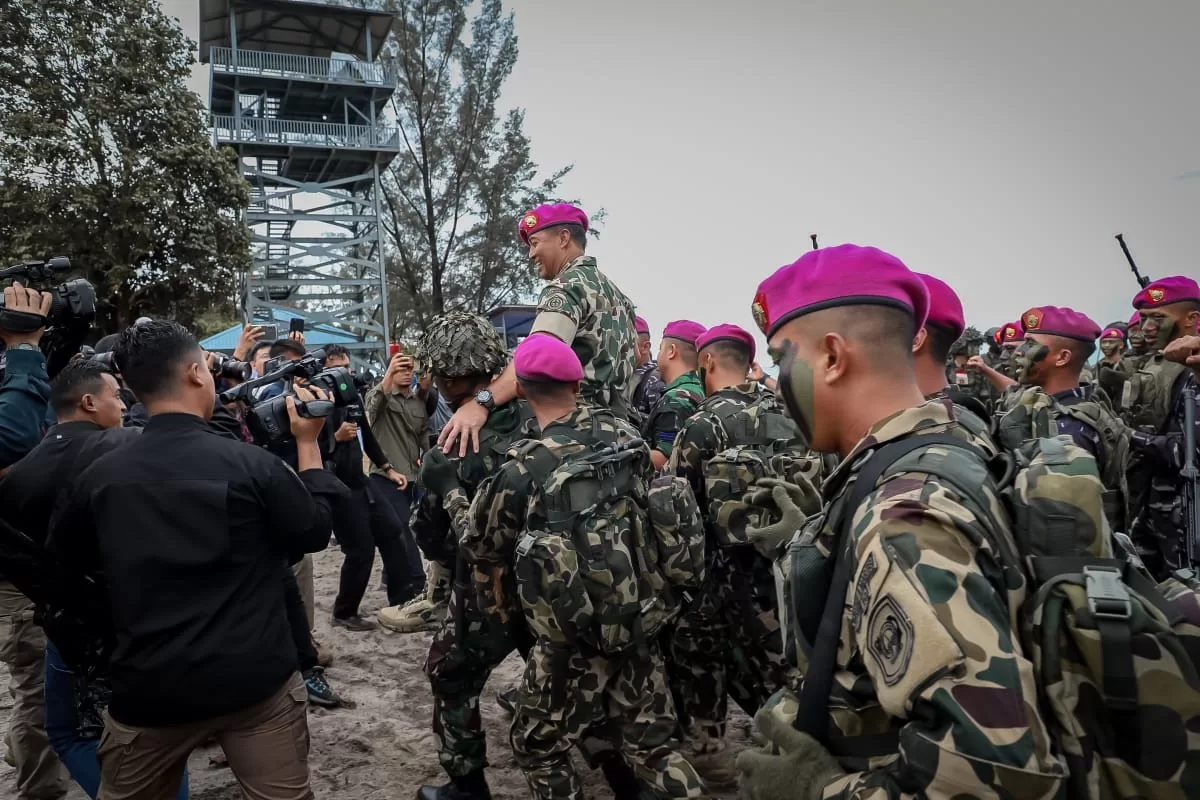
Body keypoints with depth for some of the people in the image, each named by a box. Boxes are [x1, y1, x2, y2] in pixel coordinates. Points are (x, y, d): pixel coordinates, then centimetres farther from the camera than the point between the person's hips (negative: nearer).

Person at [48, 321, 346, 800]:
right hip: (256, 679, -3)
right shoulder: (251, 463, -15)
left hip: (147, 687, 3)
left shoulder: (99, 476, -4)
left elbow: (61, 566, 13)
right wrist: (307, 442, 5)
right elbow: (316, 533, -1)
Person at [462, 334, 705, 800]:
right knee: (650, 744, 20)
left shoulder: (517, 473, -20)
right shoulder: (622, 431, -5)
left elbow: (481, 553, -6)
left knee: (538, 749, 18)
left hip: (573, 635, -5)